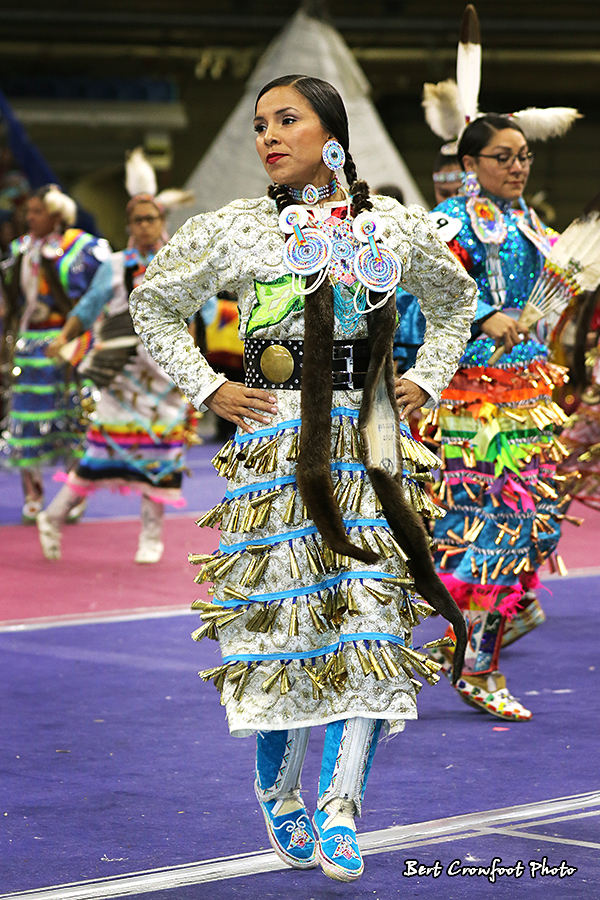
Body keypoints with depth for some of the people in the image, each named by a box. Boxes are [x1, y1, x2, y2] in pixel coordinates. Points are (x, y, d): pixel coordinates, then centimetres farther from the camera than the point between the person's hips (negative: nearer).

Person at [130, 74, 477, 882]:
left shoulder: (394, 226, 8)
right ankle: (281, 802, 17)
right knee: (282, 612, -2)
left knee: (370, 616, -7)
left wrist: (426, 380, 13)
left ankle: (340, 812, -5)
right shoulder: (234, 230, 2)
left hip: (371, 443, 2)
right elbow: (153, 304, 13)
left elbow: (455, 297, 26)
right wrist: (207, 389, 4)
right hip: (276, 443, -2)